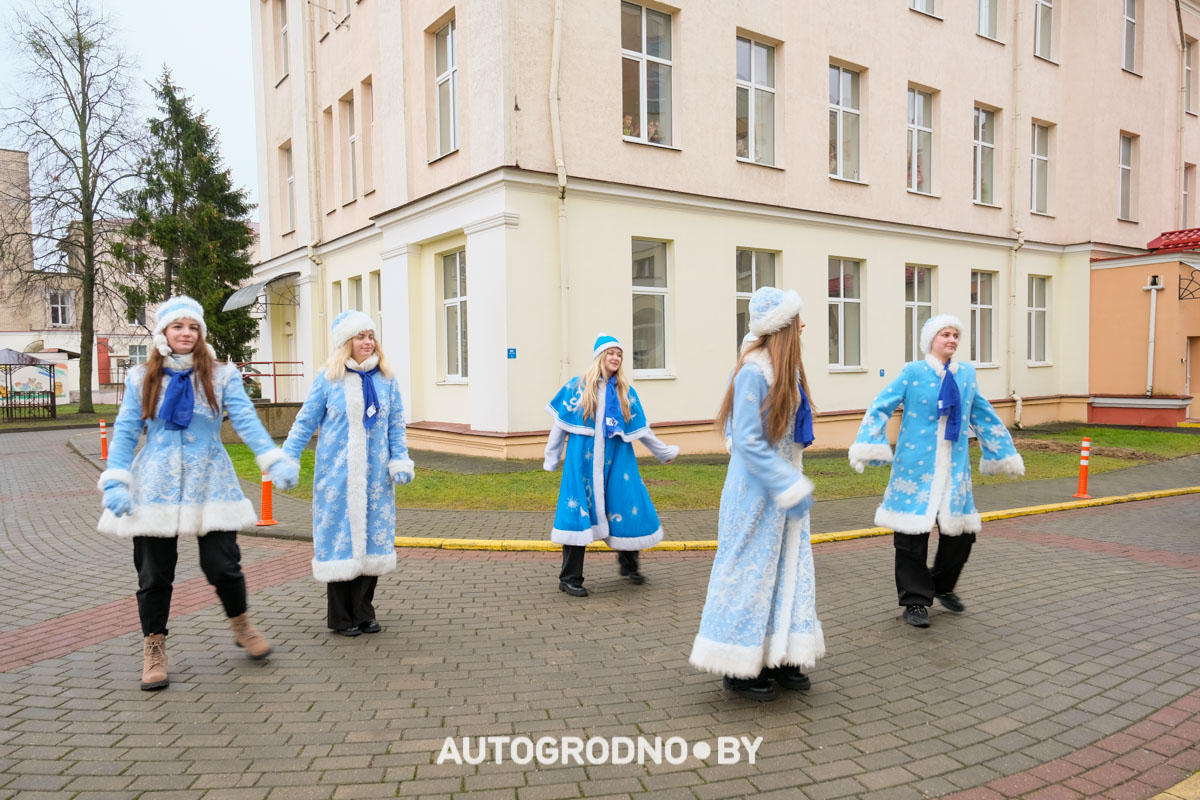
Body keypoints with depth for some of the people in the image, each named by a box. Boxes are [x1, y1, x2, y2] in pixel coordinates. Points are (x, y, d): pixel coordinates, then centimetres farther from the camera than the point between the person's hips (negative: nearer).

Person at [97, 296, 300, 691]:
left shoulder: (222, 376, 2)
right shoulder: (141, 378, 6)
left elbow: (247, 422, -8)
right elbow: (125, 432, 5)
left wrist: (275, 461, -22)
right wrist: (115, 481, -6)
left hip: (210, 486, -1)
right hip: (156, 488, 1)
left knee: (222, 566, -2)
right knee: (154, 573, 6)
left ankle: (241, 625, 26)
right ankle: (153, 647, 25)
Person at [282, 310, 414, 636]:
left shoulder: (386, 379, 5)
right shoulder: (327, 380, -2)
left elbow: (396, 425, 10)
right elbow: (305, 422, 4)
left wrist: (400, 461, 2)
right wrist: (287, 460, 1)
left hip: (375, 475, 3)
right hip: (337, 474, -2)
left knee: (372, 537, 6)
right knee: (339, 538, 2)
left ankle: (363, 612, 20)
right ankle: (340, 617, 15)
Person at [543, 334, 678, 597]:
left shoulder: (626, 392, 9)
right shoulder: (578, 387, 2)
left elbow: (641, 429, 16)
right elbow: (561, 423, 6)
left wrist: (664, 452, 20)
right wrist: (551, 458, 7)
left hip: (616, 460, 3)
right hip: (583, 460, -3)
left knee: (627, 508, 1)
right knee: (579, 512, -3)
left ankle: (628, 565, 26)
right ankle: (570, 578, 8)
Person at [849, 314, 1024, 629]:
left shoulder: (966, 374, 10)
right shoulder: (913, 372, -3)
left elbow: (984, 416, 20)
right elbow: (880, 407, -7)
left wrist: (1005, 454, 23)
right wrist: (868, 447, -19)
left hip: (954, 468, 4)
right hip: (916, 467, -4)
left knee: (961, 531, 7)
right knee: (912, 534, -1)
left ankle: (943, 586, 33)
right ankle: (915, 601, 14)